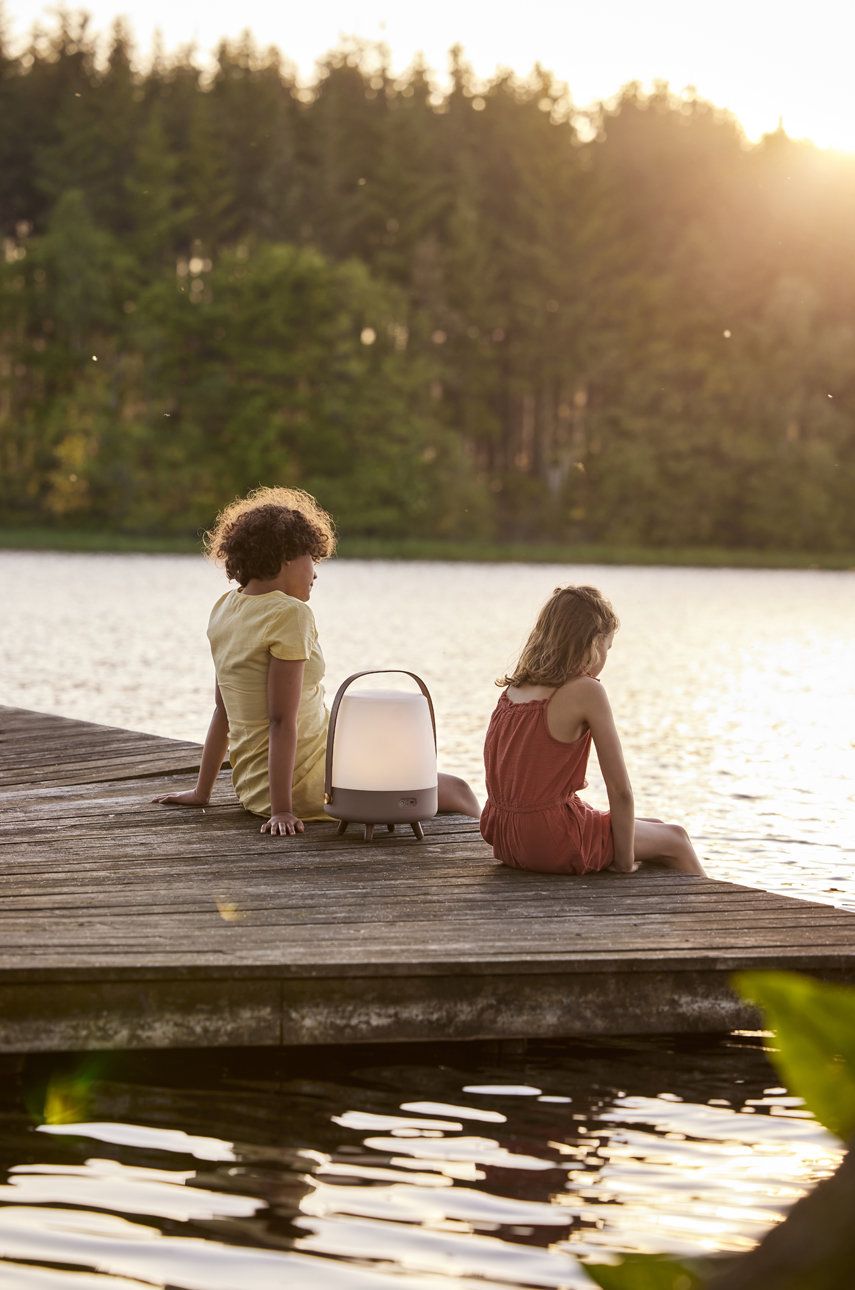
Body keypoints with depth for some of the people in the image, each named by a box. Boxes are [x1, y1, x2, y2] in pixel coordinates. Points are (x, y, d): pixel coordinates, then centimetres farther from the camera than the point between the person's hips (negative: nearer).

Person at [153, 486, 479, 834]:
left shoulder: (225, 608, 5)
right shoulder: (290, 614, -19)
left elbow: (223, 710, 11)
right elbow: (282, 720, -24)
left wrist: (202, 791, 15)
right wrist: (282, 809, -25)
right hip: (305, 785, -10)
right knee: (457, 792, 3)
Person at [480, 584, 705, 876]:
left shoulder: (511, 690, 8)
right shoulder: (586, 691, -13)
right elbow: (620, 790, -13)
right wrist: (625, 863, -4)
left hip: (507, 841, 8)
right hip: (553, 844, -8)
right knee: (675, 840, 15)